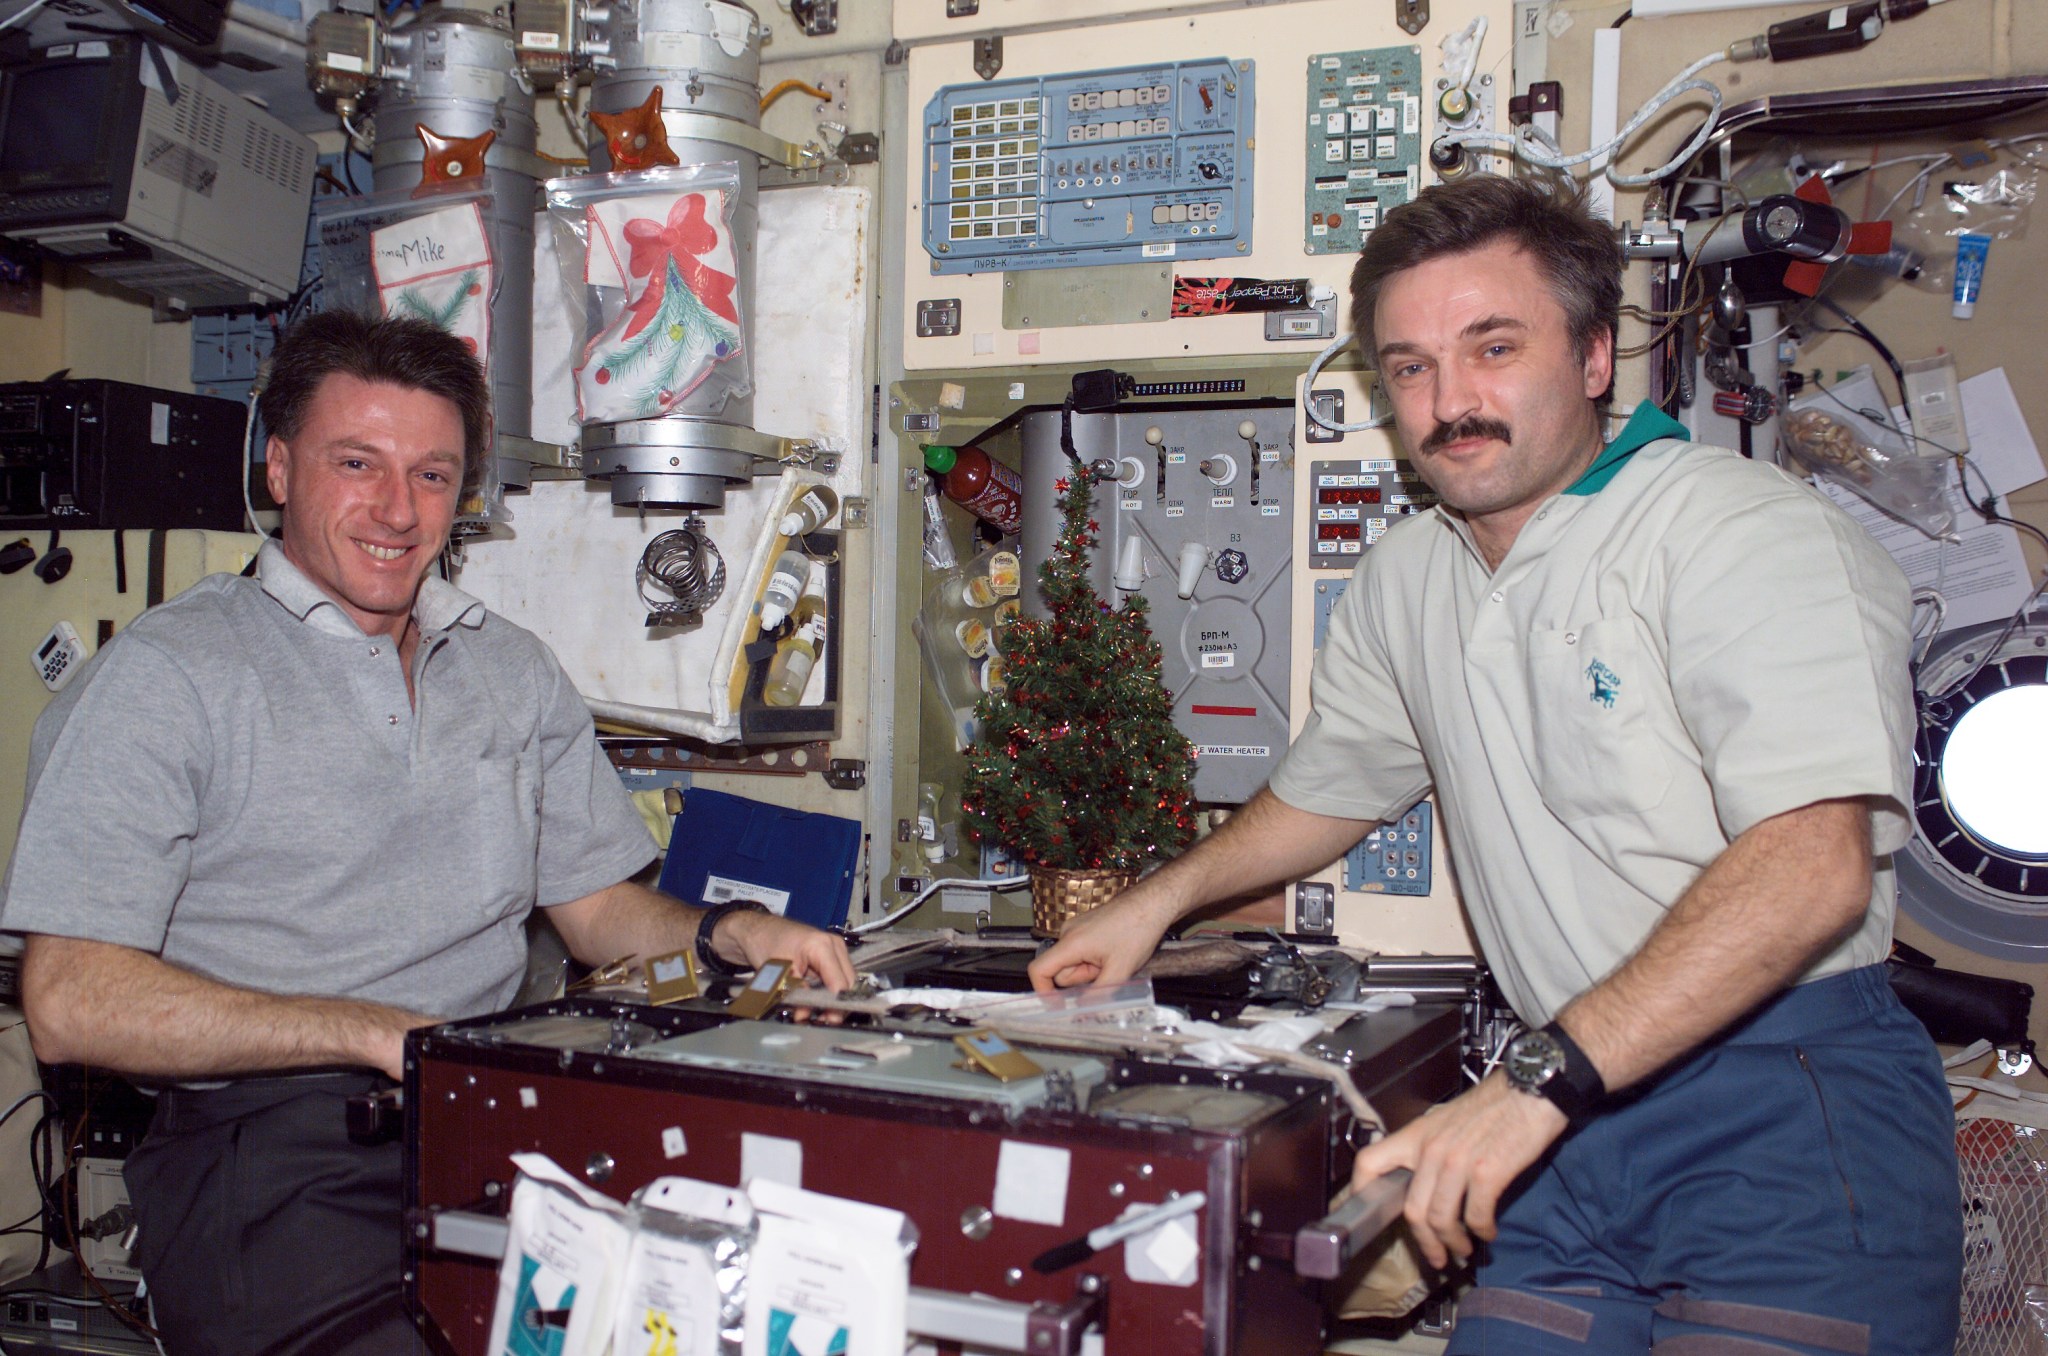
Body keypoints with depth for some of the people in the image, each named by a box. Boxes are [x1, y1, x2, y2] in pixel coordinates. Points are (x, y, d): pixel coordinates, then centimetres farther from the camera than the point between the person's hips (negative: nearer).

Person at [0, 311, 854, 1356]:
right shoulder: (166, 673, -2)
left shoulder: (512, 670, 17)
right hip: (273, 1145, -5)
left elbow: (596, 906, 21)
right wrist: (381, 1032, -18)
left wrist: (723, 934, -1)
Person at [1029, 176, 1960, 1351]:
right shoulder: (1409, 579, 11)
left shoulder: (1747, 534, -13)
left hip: (1786, 1111, -5)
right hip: (1575, 1112, 6)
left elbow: (1812, 865, -25)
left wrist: (1539, 1080, -31)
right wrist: (1156, 903, 26)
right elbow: (1328, 787, 29)